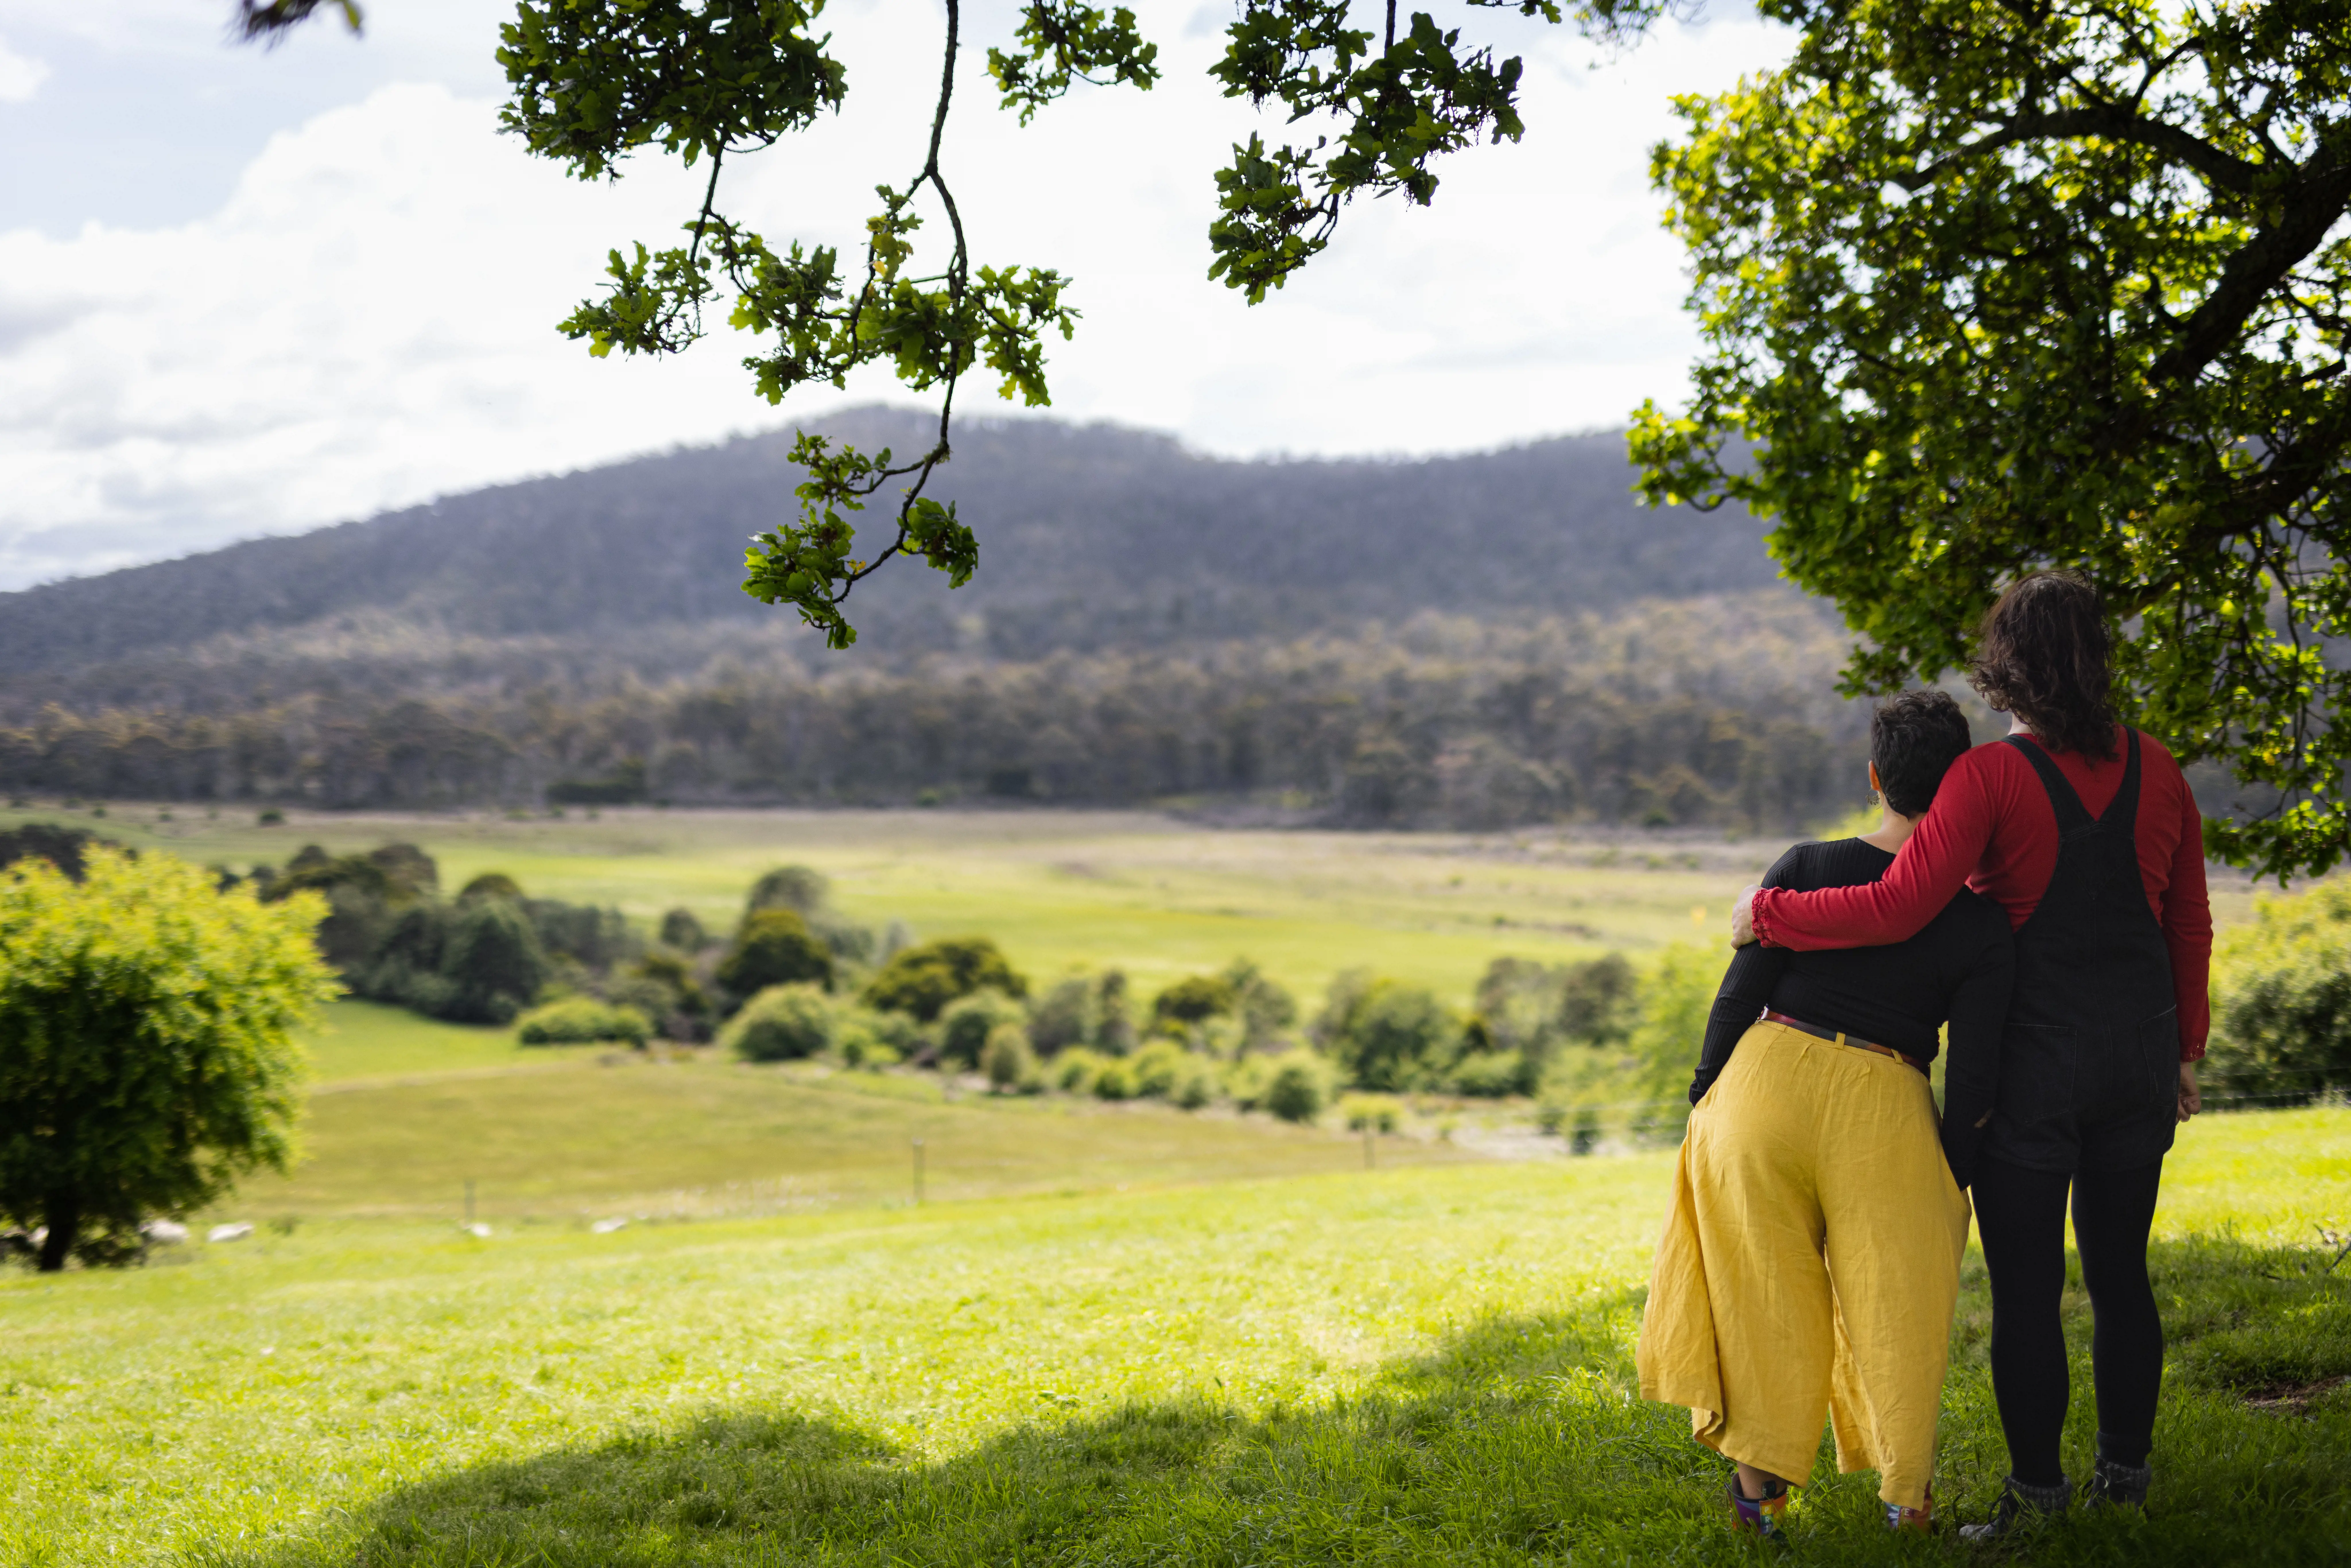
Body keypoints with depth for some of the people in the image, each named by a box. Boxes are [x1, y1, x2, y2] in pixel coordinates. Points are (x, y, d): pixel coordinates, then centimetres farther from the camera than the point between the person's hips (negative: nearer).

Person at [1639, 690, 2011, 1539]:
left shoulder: (1807, 868, -3)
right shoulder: (1978, 923, -3)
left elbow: (1740, 998, -2)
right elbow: (1971, 1075, -3)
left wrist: (1704, 1102, 9)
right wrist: (1951, 1183, 9)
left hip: (1764, 1084, 1)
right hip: (1880, 1114, -1)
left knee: (1765, 1291, 15)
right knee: (1890, 1301, 17)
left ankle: (1759, 1483, 23)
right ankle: (1906, 1492, 28)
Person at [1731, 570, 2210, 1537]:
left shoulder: (1990, 777, -15)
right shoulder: (2155, 771, 3)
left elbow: (1899, 908, -24)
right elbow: (2190, 925, 9)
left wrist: (1769, 915, -12)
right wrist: (2184, 1051, 20)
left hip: (2033, 1065, -5)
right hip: (2138, 1057, 6)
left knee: (2026, 1286, 4)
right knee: (2119, 1269, 16)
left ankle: (2036, 1485, 10)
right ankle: (2126, 1468, 25)